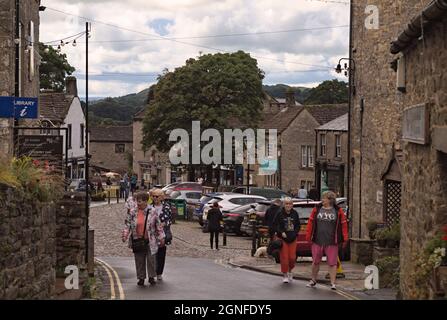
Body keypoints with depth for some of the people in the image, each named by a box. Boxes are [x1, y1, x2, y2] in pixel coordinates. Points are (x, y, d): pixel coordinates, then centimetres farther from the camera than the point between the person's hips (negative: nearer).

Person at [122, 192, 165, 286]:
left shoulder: (152, 212, -4)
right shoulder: (132, 211, 0)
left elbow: (159, 225, 3)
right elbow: (127, 224, 4)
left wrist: (161, 238, 3)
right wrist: (125, 235, -8)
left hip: (150, 240, -1)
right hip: (137, 240, 1)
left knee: (151, 259, 2)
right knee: (139, 260, 7)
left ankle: (151, 277, 17)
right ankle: (141, 278, 19)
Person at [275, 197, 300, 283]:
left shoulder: (295, 213, 3)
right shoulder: (280, 214, -5)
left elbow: (298, 225, 10)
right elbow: (276, 225, -4)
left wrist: (295, 233, -4)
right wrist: (281, 232, -16)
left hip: (292, 238, 3)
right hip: (283, 238, -3)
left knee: (292, 257, 3)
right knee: (284, 257, -3)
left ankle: (290, 271, 29)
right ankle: (285, 275, 9)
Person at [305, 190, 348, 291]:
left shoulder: (338, 211, -1)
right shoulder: (316, 210, 5)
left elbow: (344, 225, 0)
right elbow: (310, 223, 7)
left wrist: (344, 239, -3)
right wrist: (308, 236, 4)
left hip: (332, 242, -2)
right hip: (317, 241, 2)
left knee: (332, 263, -1)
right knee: (315, 262, 13)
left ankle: (333, 283, 3)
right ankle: (313, 281, 28)